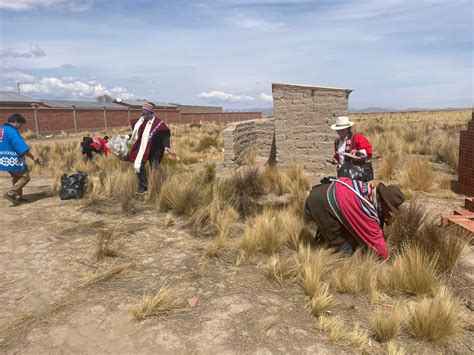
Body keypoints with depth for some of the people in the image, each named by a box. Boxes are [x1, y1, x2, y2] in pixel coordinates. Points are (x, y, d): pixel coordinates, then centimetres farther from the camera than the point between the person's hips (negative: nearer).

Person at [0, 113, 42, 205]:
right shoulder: (12, 131, -16)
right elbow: (21, 147, -20)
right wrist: (33, 157, -15)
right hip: (13, 160, -10)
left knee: (16, 178, 20)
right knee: (25, 176, -3)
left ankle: (18, 197, 23)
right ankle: (10, 194, -9)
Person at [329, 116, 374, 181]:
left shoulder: (357, 138, -5)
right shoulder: (337, 142, 15)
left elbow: (368, 150, -10)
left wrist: (358, 152, -27)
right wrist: (335, 160, 9)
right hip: (344, 172, 6)